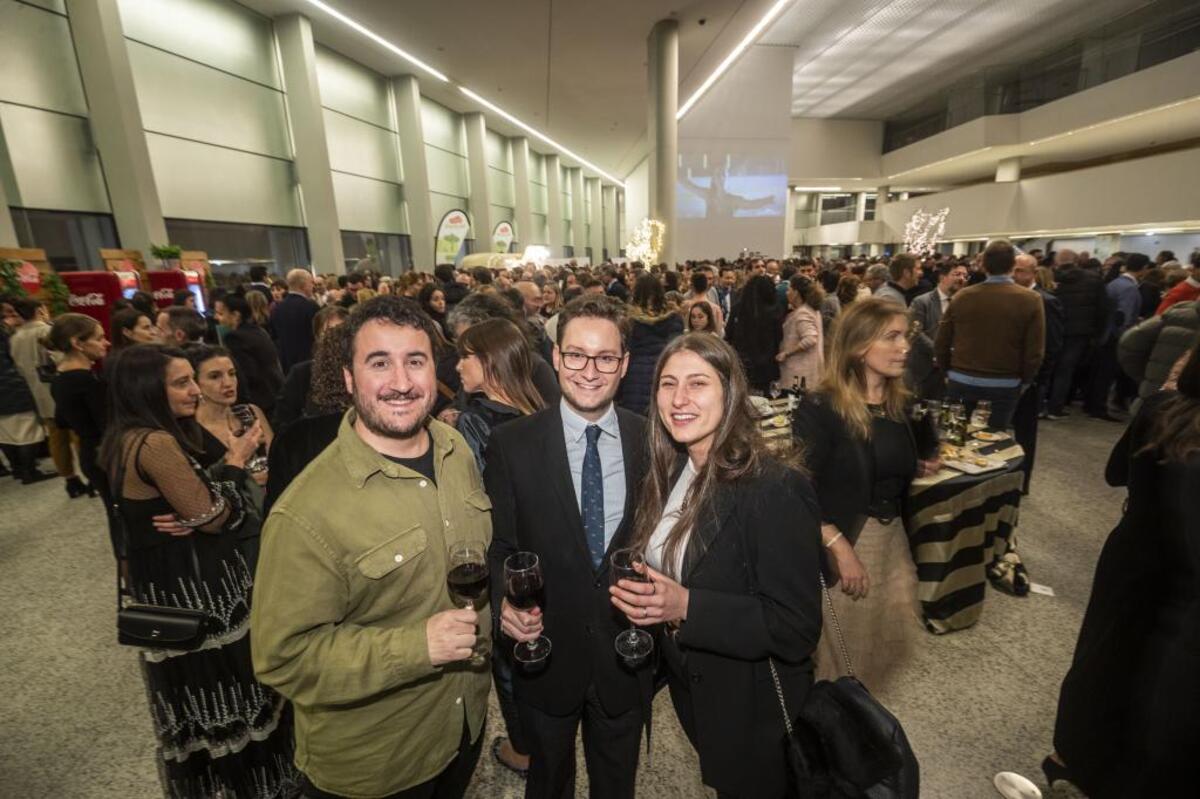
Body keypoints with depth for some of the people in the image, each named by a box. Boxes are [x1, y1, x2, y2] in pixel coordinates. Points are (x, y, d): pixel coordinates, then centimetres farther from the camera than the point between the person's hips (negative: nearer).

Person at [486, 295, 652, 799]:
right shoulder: (511, 444, -13)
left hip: (626, 657, 1)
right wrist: (504, 601, -24)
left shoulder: (651, 442, -9)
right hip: (547, 654, -1)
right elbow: (498, 545, -6)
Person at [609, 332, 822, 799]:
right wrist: (635, 594, -11)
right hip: (691, 690, 6)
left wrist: (686, 606, -33)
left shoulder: (775, 490, -27)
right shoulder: (670, 474, -5)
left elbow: (798, 629, -25)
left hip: (755, 711, -6)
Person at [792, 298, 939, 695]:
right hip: (841, 540, -7)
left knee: (893, 635, 20)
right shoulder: (820, 409, -21)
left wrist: (920, 467, -3)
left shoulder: (897, 403, 2)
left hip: (892, 536, 7)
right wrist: (839, 546, -25)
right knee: (843, 647, 12)